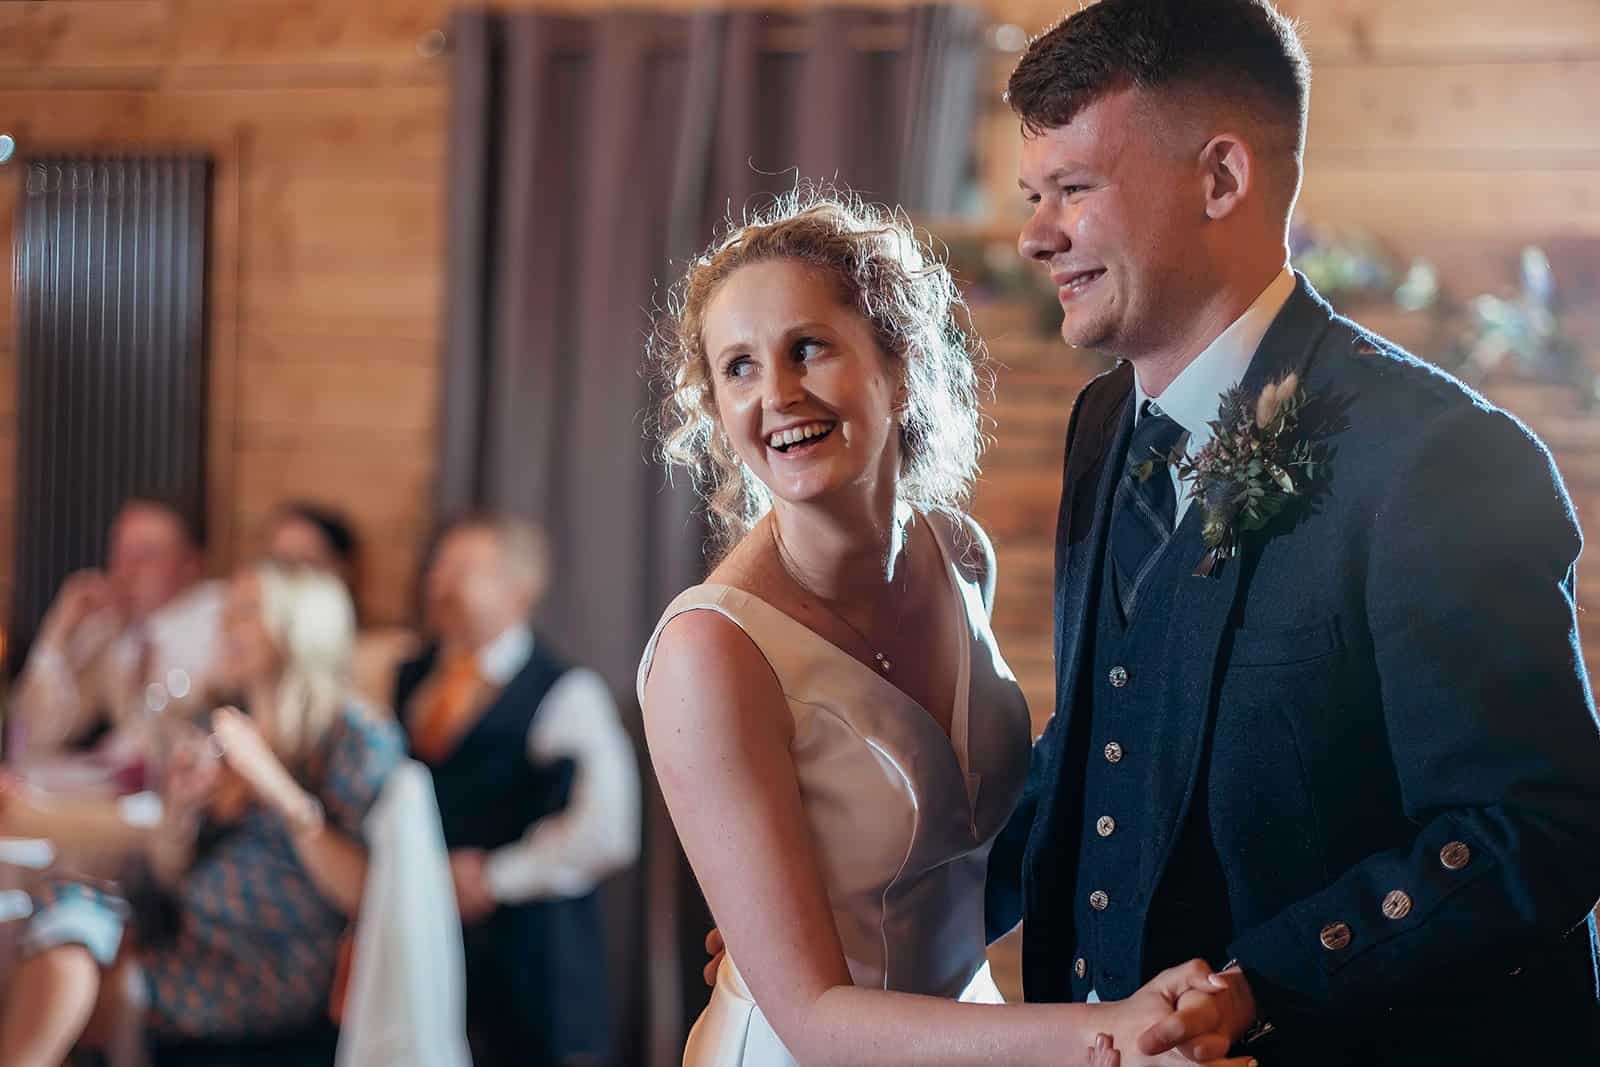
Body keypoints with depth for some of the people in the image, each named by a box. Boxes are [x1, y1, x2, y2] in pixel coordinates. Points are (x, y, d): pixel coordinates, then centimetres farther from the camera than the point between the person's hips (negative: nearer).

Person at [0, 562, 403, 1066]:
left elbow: (360, 892, -13)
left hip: (279, 976, -6)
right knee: (71, 908, -19)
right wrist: (178, 810, -5)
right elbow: (173, 874, 16)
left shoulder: (357, 737, -4)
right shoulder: (222, 732, 16)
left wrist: (277, 787, -20)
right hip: (194, 942, 6)